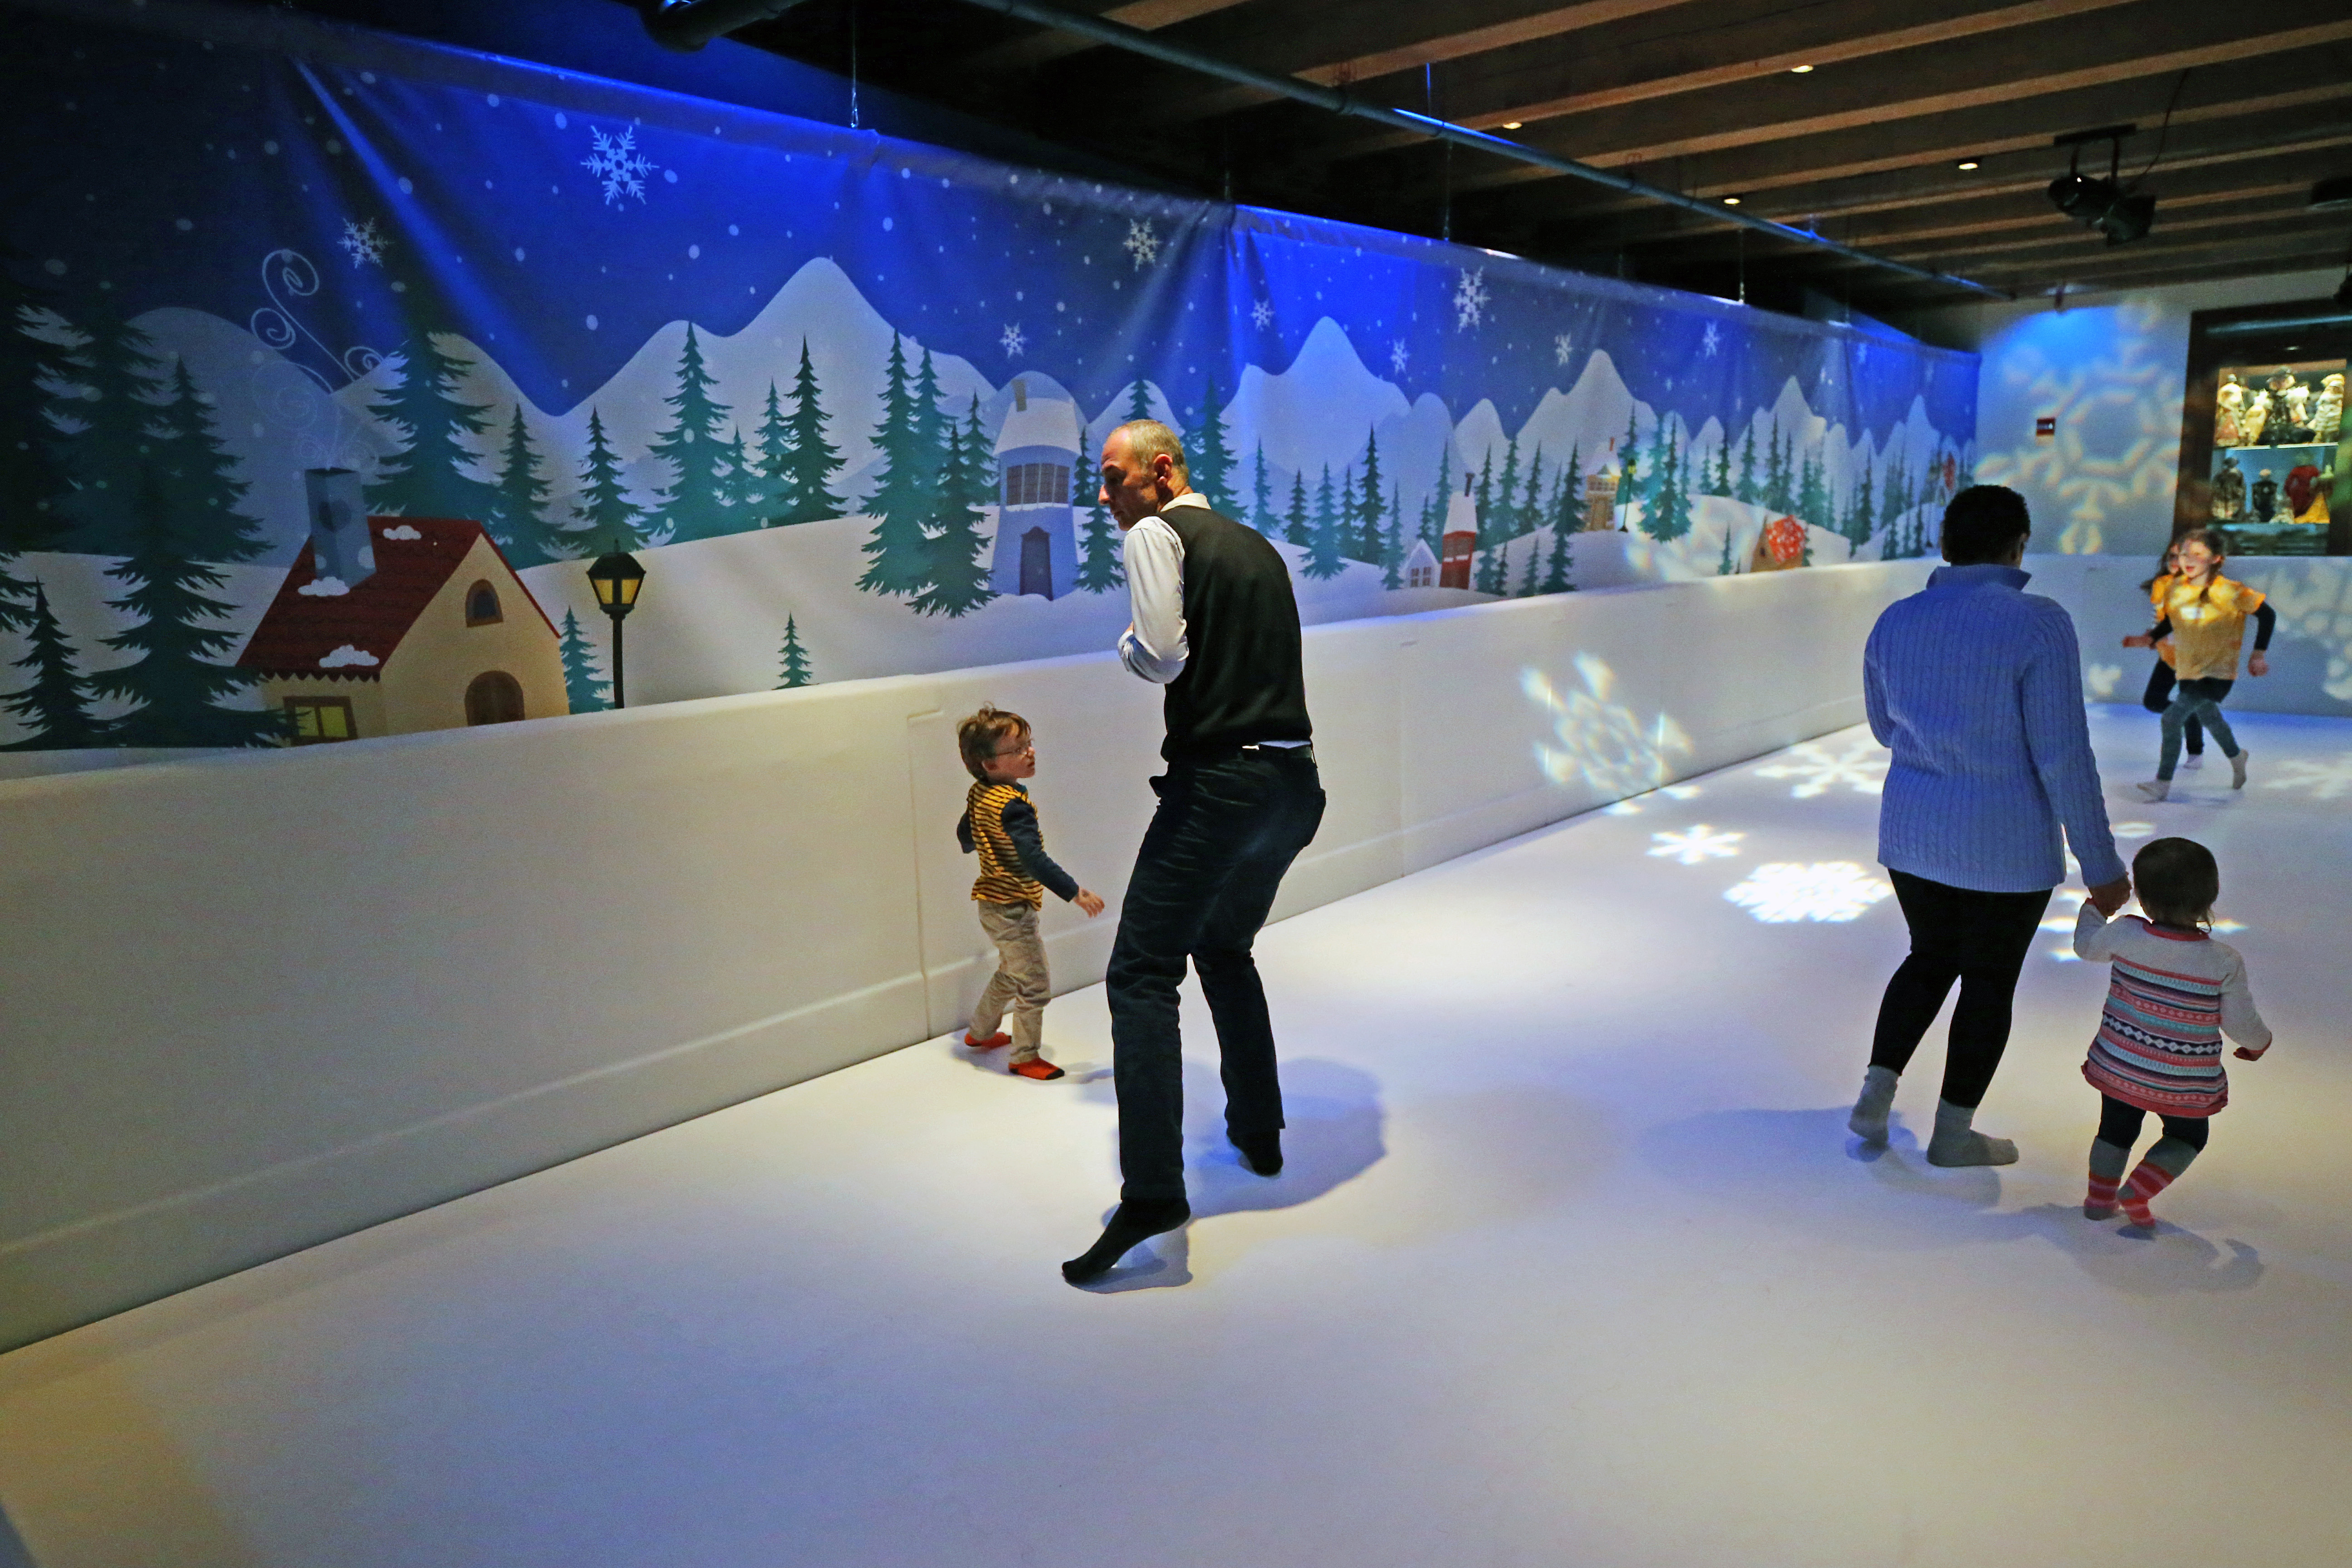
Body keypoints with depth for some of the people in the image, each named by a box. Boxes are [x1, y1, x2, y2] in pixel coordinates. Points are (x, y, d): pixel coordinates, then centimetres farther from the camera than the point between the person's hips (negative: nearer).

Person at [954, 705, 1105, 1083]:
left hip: (991, 905, 10)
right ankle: (1025, 1058, 13)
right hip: (1012, 910, -10)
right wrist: (1075, 893, -34)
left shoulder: (978, 794, 3)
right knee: (1034, 985, 2)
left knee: (1010, 973, 28)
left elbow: (964, 833, 22)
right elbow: (1034, 860, -33)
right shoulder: (1013, 805, -26)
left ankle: (979, 1033, 43)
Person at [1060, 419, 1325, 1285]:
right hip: (1296, 776, 9)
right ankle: (1259, 1133, 34)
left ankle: (1153, 1191, -13)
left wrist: (1126, 643, 5)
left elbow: (1161, 656, -14)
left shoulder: (1155, 534, -3)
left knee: (1142, 972, -7)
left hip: (1219, 781, -8)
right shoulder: (1259, 547, 20)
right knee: (1227, 950, 25)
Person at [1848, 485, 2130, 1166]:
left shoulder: (1895, 622, -2)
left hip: (1912, 830, 5)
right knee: (1990, 980, 12)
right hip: (2005, 842, -4)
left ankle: (1875, 1095, 15)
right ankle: (1953, 1133, 24)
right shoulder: (2037, 624, -18)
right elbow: (2064, 757, -17)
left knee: (1931, 958, 23)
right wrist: (2101, 865, -10)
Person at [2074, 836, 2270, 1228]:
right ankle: (2138, 1192, 7)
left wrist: (2095, 907, 25)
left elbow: (2086, 945, 5)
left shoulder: (2125, 935, -18)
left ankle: (2100, 1196, 28)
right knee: (2187, 1136, 23)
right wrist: (2259, 1043, 15)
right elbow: (2241, 1023, -9)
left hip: (2118, 1067, 1)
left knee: (2116, 1129, 23)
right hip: (2186, 1084, -1)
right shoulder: (2225, 962, -19)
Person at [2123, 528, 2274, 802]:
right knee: (2210, 718, 27)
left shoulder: (2229, 592, -18)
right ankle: (2236, 756, 57)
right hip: (2187, 669, 6)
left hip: (2217, 671, -6)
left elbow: (2267, 615, -11)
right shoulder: (2175, 589, -4)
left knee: (2172, 719, -19)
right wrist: (2149, 639, -10)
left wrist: (2259, 654, -12)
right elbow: (2168, 621, 9)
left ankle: (2163, 783, -8)